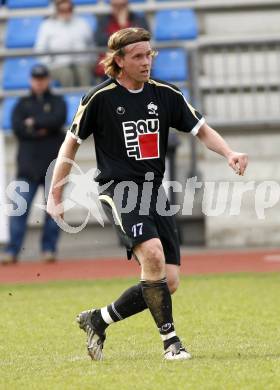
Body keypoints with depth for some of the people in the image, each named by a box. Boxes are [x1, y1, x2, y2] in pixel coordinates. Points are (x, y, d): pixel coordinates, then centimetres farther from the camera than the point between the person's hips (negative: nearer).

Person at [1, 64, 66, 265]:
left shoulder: (57, 102, 11)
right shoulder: (23, 104, 14)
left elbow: (57, 120, -10)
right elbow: (17, 127, -3)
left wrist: (34, 123, -5)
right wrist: (42, 130, -11)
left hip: (54, 164, 0)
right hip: (28, 166, 0)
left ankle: (49, 249, 8)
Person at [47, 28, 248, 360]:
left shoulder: (166, 95, 7)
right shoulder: (100, 98, -4)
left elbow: (201, 130, 12)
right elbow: (71, 143, 5)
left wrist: (229, 153, -8)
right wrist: (54, 196, 5)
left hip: (154, 191, 6)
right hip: (118, 188, -5)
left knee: (168, 282, -2)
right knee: (152, 253, -30)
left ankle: (97, 320, 18)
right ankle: (169, 339, -21)